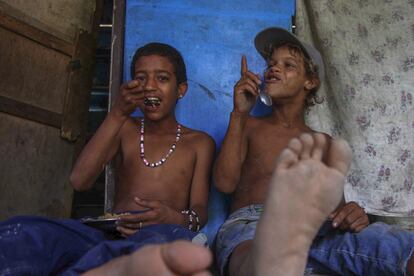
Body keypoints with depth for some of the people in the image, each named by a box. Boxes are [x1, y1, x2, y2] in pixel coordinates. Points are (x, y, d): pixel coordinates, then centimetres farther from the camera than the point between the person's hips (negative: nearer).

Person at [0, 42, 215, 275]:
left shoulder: (199, 142, 16)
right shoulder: (125, 129, 21)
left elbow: (200, 211, 5)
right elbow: (80, 181, 3)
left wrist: (178, 219, -21)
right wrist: (118, 114, -4)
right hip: (108, 235, 2)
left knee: (172, 237, -42)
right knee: (22, 232, -30)